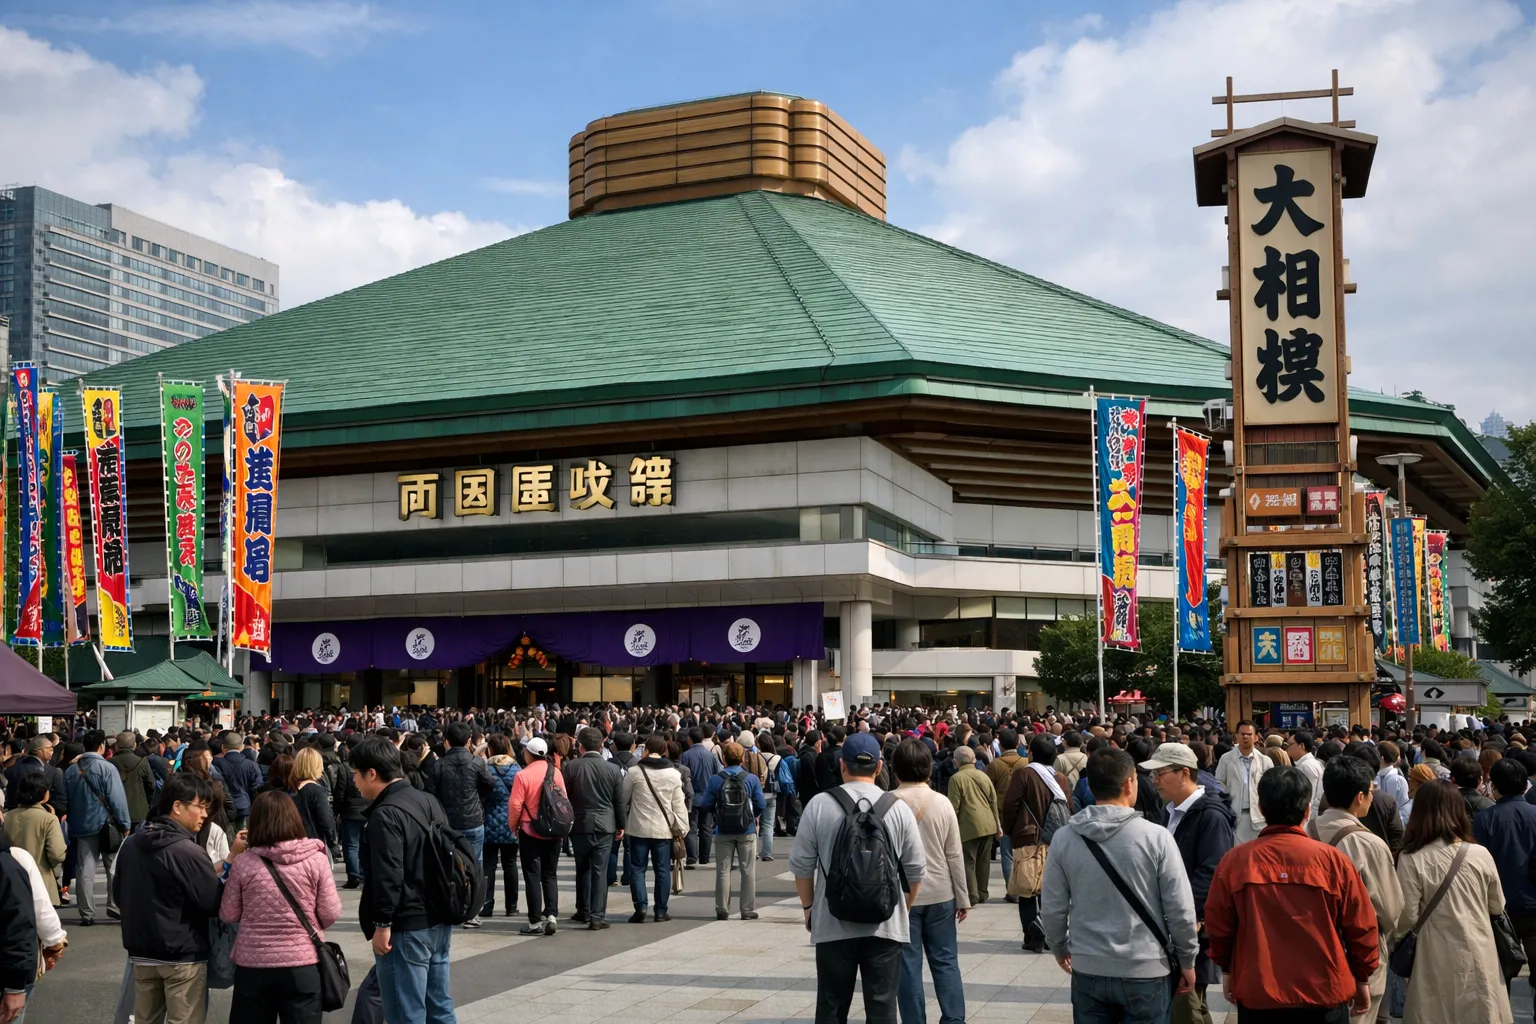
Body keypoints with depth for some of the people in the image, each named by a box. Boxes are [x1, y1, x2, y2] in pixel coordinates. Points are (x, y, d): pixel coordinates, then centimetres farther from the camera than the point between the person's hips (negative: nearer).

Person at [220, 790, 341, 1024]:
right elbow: (330, 913, -5)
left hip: (252, 964, 1)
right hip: (302, 964, -1)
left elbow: (228, 916, 2)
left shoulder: (243, 864, -8)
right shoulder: (316, 859, -9)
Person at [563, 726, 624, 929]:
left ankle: (584, 911, 22)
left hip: (580, 824, 0)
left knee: (583, 869, 16)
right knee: (600, 871, 1)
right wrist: (621, 825, 12)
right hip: (605, 825, 0)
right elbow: (619, 801, 1)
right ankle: (597, 916, 0)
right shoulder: (613, 769, -5)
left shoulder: (571, 766, -7)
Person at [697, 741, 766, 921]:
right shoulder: (751, 779, -8)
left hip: (723, 831, 0)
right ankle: (748, 910, 9)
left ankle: (722, 910, 14)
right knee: (748, 870, 8)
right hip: (747, 831, 0)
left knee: (723, 870, 10)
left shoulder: (716, 780, -8)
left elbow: (705, 805, -8)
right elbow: (761, 805, -9)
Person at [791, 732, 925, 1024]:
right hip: (886, 924, 0)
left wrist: (808, 906, 15)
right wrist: (906, 906, 21)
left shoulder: (819, 805, -4)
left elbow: (801, 865, 0)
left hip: (833, 924, 0)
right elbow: (915, 869, 4)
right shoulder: (898, 808, -2)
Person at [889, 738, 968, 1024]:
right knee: (945, 961, 11)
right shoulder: (942, 803, -4)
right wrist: (963, 898, 7)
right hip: (940, 894, 2)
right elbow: (955, 856, -1)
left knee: (908, 965, 5)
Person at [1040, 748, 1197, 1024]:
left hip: (1088, 970, 2)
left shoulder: (1064, 838, -6)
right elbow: (1180, 909, -10)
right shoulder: (1156, 837, -14)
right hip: (1145, 971, -2)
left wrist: (1060, 949, 19)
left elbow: (1052, 909, 0)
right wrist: (1187, 960, 6)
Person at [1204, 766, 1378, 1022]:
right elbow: (1360, 927, -3)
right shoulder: (1332, 860, -10)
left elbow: (1218, 924, 1)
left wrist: (1228, 970, 18)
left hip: (1257, 994, 1)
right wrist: (1362, 979, 13)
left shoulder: (1235, 861, -8)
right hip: (1324, 993, 0)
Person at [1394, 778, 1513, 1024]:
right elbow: (1498, 907, 9)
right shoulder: (1480, 855, -5)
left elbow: (1407, 919, -10)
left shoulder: (1411, 859, -14)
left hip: (1437, 961, -2)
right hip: (1479, 956, 2)